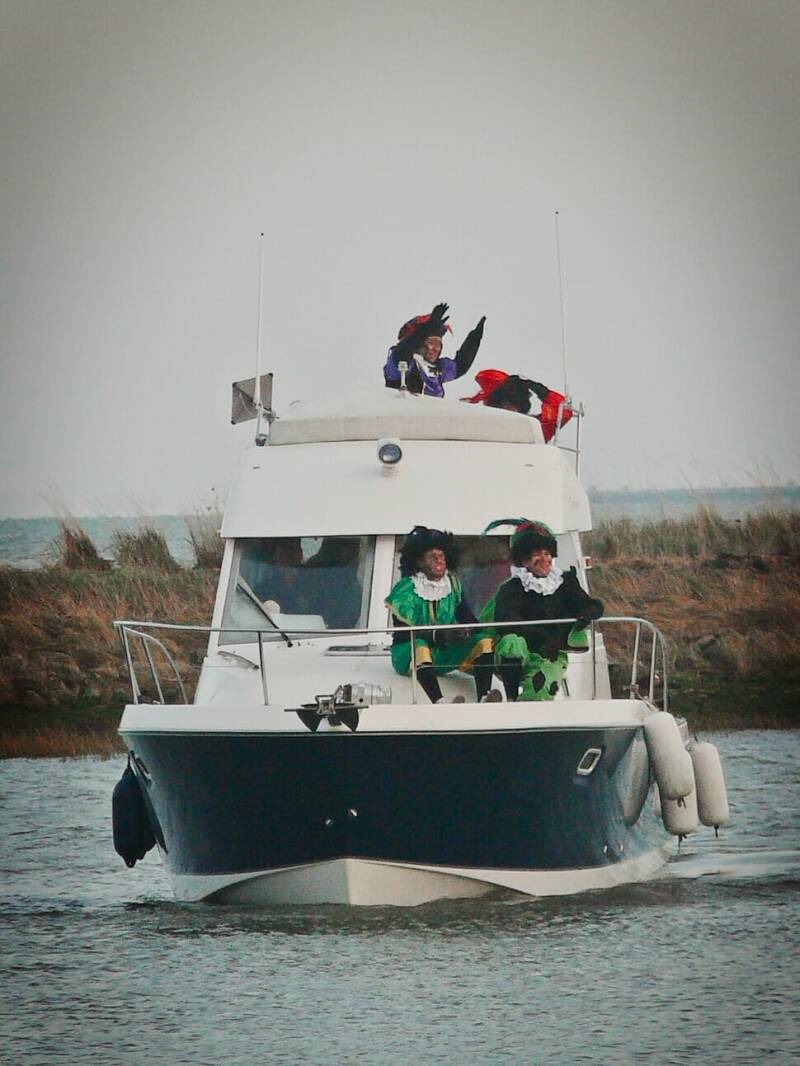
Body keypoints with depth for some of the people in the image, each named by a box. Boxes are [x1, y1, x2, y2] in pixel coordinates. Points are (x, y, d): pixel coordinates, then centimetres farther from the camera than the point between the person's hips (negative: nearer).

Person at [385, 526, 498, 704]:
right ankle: (440, 703, -60)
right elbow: (404, 632, -18)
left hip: (442, 656, 5)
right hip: (407, 654, -5)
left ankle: (483, 698, -39)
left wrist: (466, 632, -21)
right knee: (420, 647, -39)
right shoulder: (406, 589, -9)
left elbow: (468, 619, 5)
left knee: (484, 641, -15)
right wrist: (439, 635, -32)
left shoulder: (452, 585, 8)